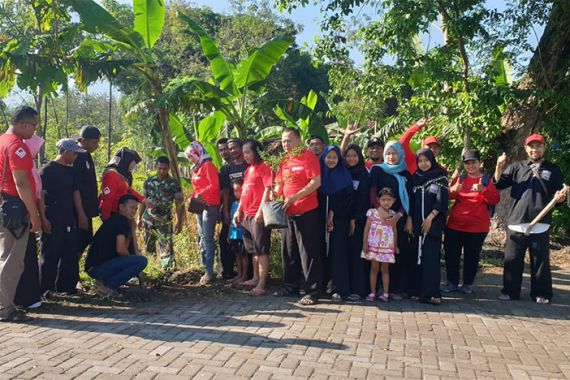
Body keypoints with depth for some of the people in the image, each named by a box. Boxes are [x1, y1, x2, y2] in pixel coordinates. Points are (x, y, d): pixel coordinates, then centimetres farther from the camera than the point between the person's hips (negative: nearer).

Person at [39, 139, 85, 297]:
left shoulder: (70, 170, 12)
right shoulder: (49, 169, -10)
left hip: (68, 220, 7)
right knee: (50, 254, 0)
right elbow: (40, 194, -13)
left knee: (69, 253, 11)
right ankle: (46, 288, 9)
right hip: (53, 220, -7)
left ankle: (65, 285, 22)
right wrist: (43, 218, -17)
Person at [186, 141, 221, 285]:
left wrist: (201, 195, -23)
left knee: (207, 238, -11)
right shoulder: (196, 168, 18)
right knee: (202, 237, 7)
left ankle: (209, 271, -9)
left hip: (210, 205, -9)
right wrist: (192, 197, 4)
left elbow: (215, 185, -17)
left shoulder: (208, 165, -7)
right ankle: (206, 268, 12)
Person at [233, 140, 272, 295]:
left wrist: (260, 210, -21)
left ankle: (262, 284, -5)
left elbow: (268, 189, -16)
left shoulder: (264, 167, -8)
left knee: (261, 249, -7)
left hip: (258, 214, -9)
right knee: (253, 249, 15)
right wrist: (239, 210, 18)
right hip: (247, 214, 9)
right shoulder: (248, 169, 18)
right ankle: (256, 277, 26)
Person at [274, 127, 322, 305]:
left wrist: (294, 198, -19)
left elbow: (316, 182, -16)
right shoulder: (284, 161, 13)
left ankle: (312, 292, 5)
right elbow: (279, 184, 18)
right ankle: (291, 287, 26)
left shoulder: (308, 157, -8)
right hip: (288, 212, 8)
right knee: (288, 252, 14)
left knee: (308, 253, -2)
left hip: (306, 212, -7)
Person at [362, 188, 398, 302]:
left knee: (385, 269, 8)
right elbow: (366, 228, -2)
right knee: (374, 268, 5)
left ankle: (385, 293, 15)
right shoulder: (372, 212, -4)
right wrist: (364, 243, -6)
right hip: (374, 245, -1)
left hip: (387, 246, 2)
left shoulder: (393, 214, 4)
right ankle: (372, 293, 13)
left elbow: (395, 231, 10)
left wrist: (395, 246, 11)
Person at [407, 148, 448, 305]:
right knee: (416, 256, 4)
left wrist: (430, 218, -13)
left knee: (430, 257, -8)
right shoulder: (415, 178, 11)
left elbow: (442, 202, -5)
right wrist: (409, 219, 0)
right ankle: (416, 289, 11)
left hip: (433, 223, -3)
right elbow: (410, 200, 10)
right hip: (416, 223, 3)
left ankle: (431, 293, -8)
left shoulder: (440, 178, 2)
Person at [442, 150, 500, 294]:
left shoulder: (487, 180, 4)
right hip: (455, 224, 2)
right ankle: (452, 282, 13)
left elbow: (495, 200, -8)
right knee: (451, 254, 2)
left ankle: (468, 284, 17)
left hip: (477, 227, -2)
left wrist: (483, 190, -26)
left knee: (472, 256, 5)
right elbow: (446, 196, -1)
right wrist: (453, 189, -23)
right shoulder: (459, 178, 9)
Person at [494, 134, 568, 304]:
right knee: (512, 260, 4)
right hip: (517, 222, 1)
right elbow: (498, 184, 1)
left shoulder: (553, 170, 10)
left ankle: (541, 294, 17)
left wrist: (559, 198, -13)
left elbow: (558, 196, 10)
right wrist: (499, 167, -14)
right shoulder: (516, 167, 10)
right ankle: (510, 291, 14)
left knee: (541, 260, 5)